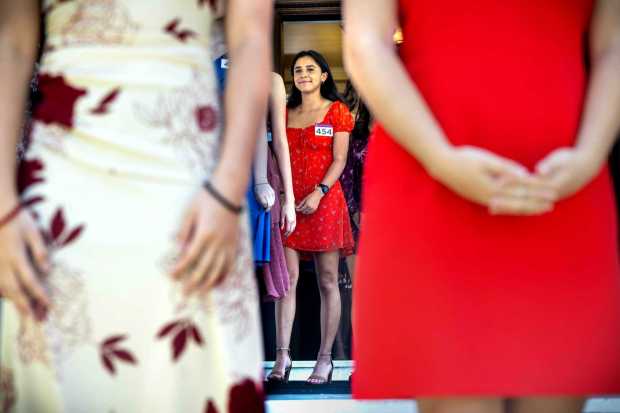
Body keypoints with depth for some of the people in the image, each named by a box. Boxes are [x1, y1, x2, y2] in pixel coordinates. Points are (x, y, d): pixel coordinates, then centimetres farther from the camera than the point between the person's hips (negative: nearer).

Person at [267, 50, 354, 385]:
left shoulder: (337, 111, 6)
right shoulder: (285, 113, 17)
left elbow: (339, 160, -2)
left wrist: (319, 193, -14)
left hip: (324, 201, -3)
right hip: (289, 201, 3)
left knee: (327, 282, 0)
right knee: (287, 279, -5)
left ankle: (325, 359, 3)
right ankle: (282, 356, -7)